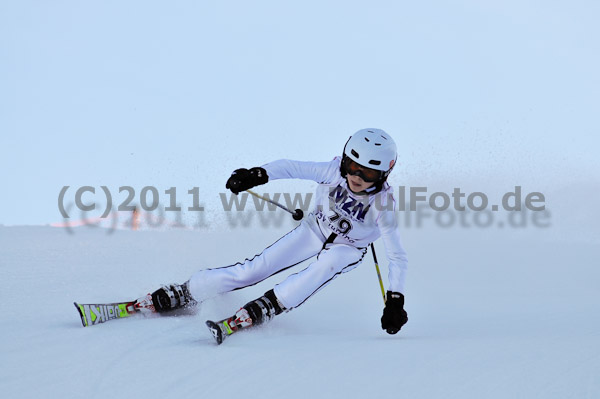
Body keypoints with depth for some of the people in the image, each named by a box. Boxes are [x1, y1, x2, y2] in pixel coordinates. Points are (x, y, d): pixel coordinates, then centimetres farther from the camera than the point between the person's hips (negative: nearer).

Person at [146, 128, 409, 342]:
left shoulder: (382, 204, -32)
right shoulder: (335, 171, -27)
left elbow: (397, 257, -28)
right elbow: (291, 168, -20)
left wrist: (395, 301, -36)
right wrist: (258, 175, -38)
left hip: (347, 249, -2)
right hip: (315, 229, 2)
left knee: (325, 266, -37)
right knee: (254, 269, -9)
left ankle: (253, 314, -40)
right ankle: (170, 297, 0)